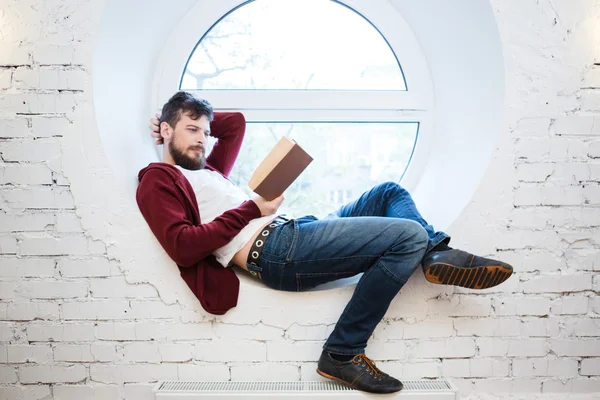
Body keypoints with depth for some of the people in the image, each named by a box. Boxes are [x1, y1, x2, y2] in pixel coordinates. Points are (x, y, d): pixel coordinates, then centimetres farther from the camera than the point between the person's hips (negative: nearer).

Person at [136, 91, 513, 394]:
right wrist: (252, 209, -13)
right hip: (275, 250, -10)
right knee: (408, 235, -19)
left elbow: (236, 122, 40)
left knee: (390, 192, 18)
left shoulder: (206, 169, 27)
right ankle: (343, 354, -11)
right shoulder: (158, 179, 2)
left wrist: (195, 119, 28)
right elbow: (182, 246, -16)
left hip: (293, 230, 10)